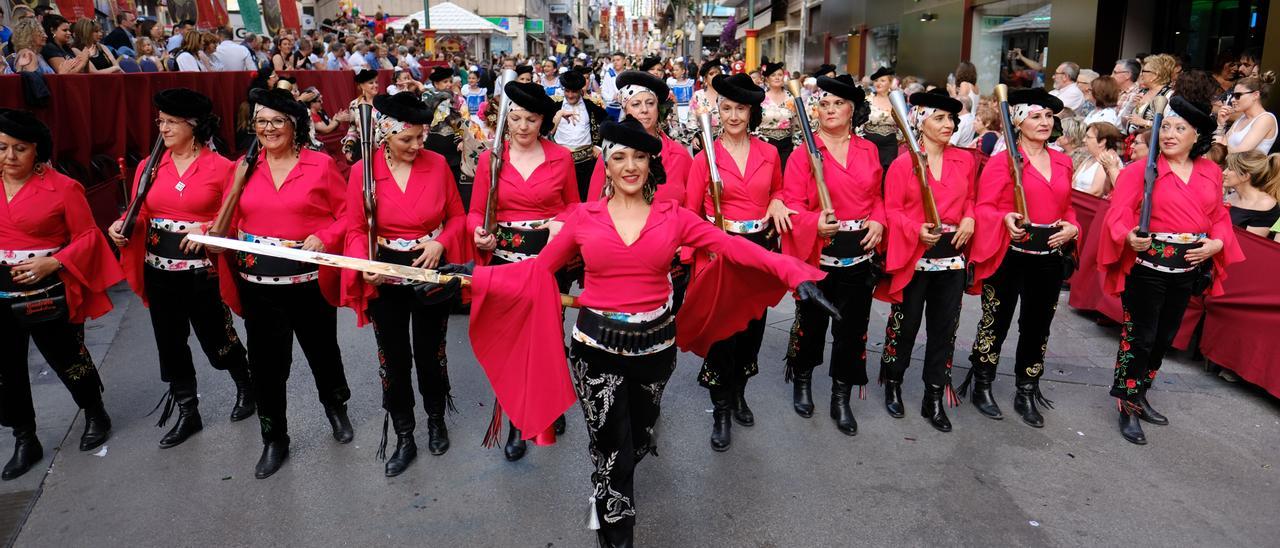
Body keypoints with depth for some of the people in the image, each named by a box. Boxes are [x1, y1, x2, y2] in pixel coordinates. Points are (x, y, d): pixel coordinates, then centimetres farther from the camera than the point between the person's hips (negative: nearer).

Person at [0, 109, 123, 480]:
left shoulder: (62, 188, -10)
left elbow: (87, 236, -7)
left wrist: (52, 262, -20)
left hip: (48, 294, -4)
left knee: (67, 359, 10)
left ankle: (95, 414, 35)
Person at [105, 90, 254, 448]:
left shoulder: (221, 167, -6)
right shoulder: (149, 167, 6)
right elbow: (139, 214, 9)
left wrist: (208, 229, -24)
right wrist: (123, 226, -12)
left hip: (203, 270, -5)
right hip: (159, 271, 5)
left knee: (217, 341, 6)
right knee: (171, 343, 11)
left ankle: (245, 387, 35)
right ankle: (187, 413, 27)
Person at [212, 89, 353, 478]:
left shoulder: (320, 164, -2)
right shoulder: (244, 168, 7)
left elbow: (347, 214, -2)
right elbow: (230, 222, 11)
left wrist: (324, 237, -17)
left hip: (310, 280, -2)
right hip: (258, 283, 2)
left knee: (322, 350, 14)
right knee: (267, 363, 8)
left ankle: (336, 408, 43)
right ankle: (274, 441, 25)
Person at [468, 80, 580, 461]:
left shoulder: (561, 157, 0)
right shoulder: (490, 159, 0)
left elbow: (574, 206, 11)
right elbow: (475, 212, 3)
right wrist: (479, 233, -18)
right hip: (506, 258, 0)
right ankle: (517, 422, 20)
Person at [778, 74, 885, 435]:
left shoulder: (868, 151, 7)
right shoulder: (804, 153, -5)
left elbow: (877, 196, 14)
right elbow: (792, 205, -9)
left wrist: (878, 221, -6)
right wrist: (816, 222, -28)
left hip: (860, 253, 3)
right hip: (818, 253, -3)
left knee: (852, 327, 8)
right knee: (811, 321, 12)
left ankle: (841, 398, 24)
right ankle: (802, 381, 37)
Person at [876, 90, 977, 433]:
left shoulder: (965, 160, 6)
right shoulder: (902, 164, -6)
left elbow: (971, 198, 17)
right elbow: (892, 211, -6)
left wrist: (969, 218, -4)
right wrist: (917, 229, -22)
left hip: (952, 255, 4)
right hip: (914, 256, -4)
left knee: (944, 328, 8)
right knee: (905, 325, 8)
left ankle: (934, 399, 20)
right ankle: (893, 386, 29)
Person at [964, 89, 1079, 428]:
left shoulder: (1063, 162, 10)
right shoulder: (1001, 161, -8)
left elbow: (1067, 208, 18)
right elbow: (984, 208, -10)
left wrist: (1072, 228, -2)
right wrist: (1006, 219, -29)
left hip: (1050, 257, 6)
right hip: (1010, 256, -5)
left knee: (1037, 326, 13)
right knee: (996, 323, 5)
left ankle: (1026, 395, 26)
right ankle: (982, 388, 22)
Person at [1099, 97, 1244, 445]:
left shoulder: (1211, 173, 6)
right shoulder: (1140, 171, -9)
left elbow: (1220, 217, 12)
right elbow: (1118, 217, -15)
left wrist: (1217, 244, -7)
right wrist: (1130, 237, -35)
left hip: (1188, 269, 6)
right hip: (1148, 266, -6)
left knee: (1164, 338, 16)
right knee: (1140, 337, -1)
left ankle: (1140, 396, 33)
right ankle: (1126, 407, 11)